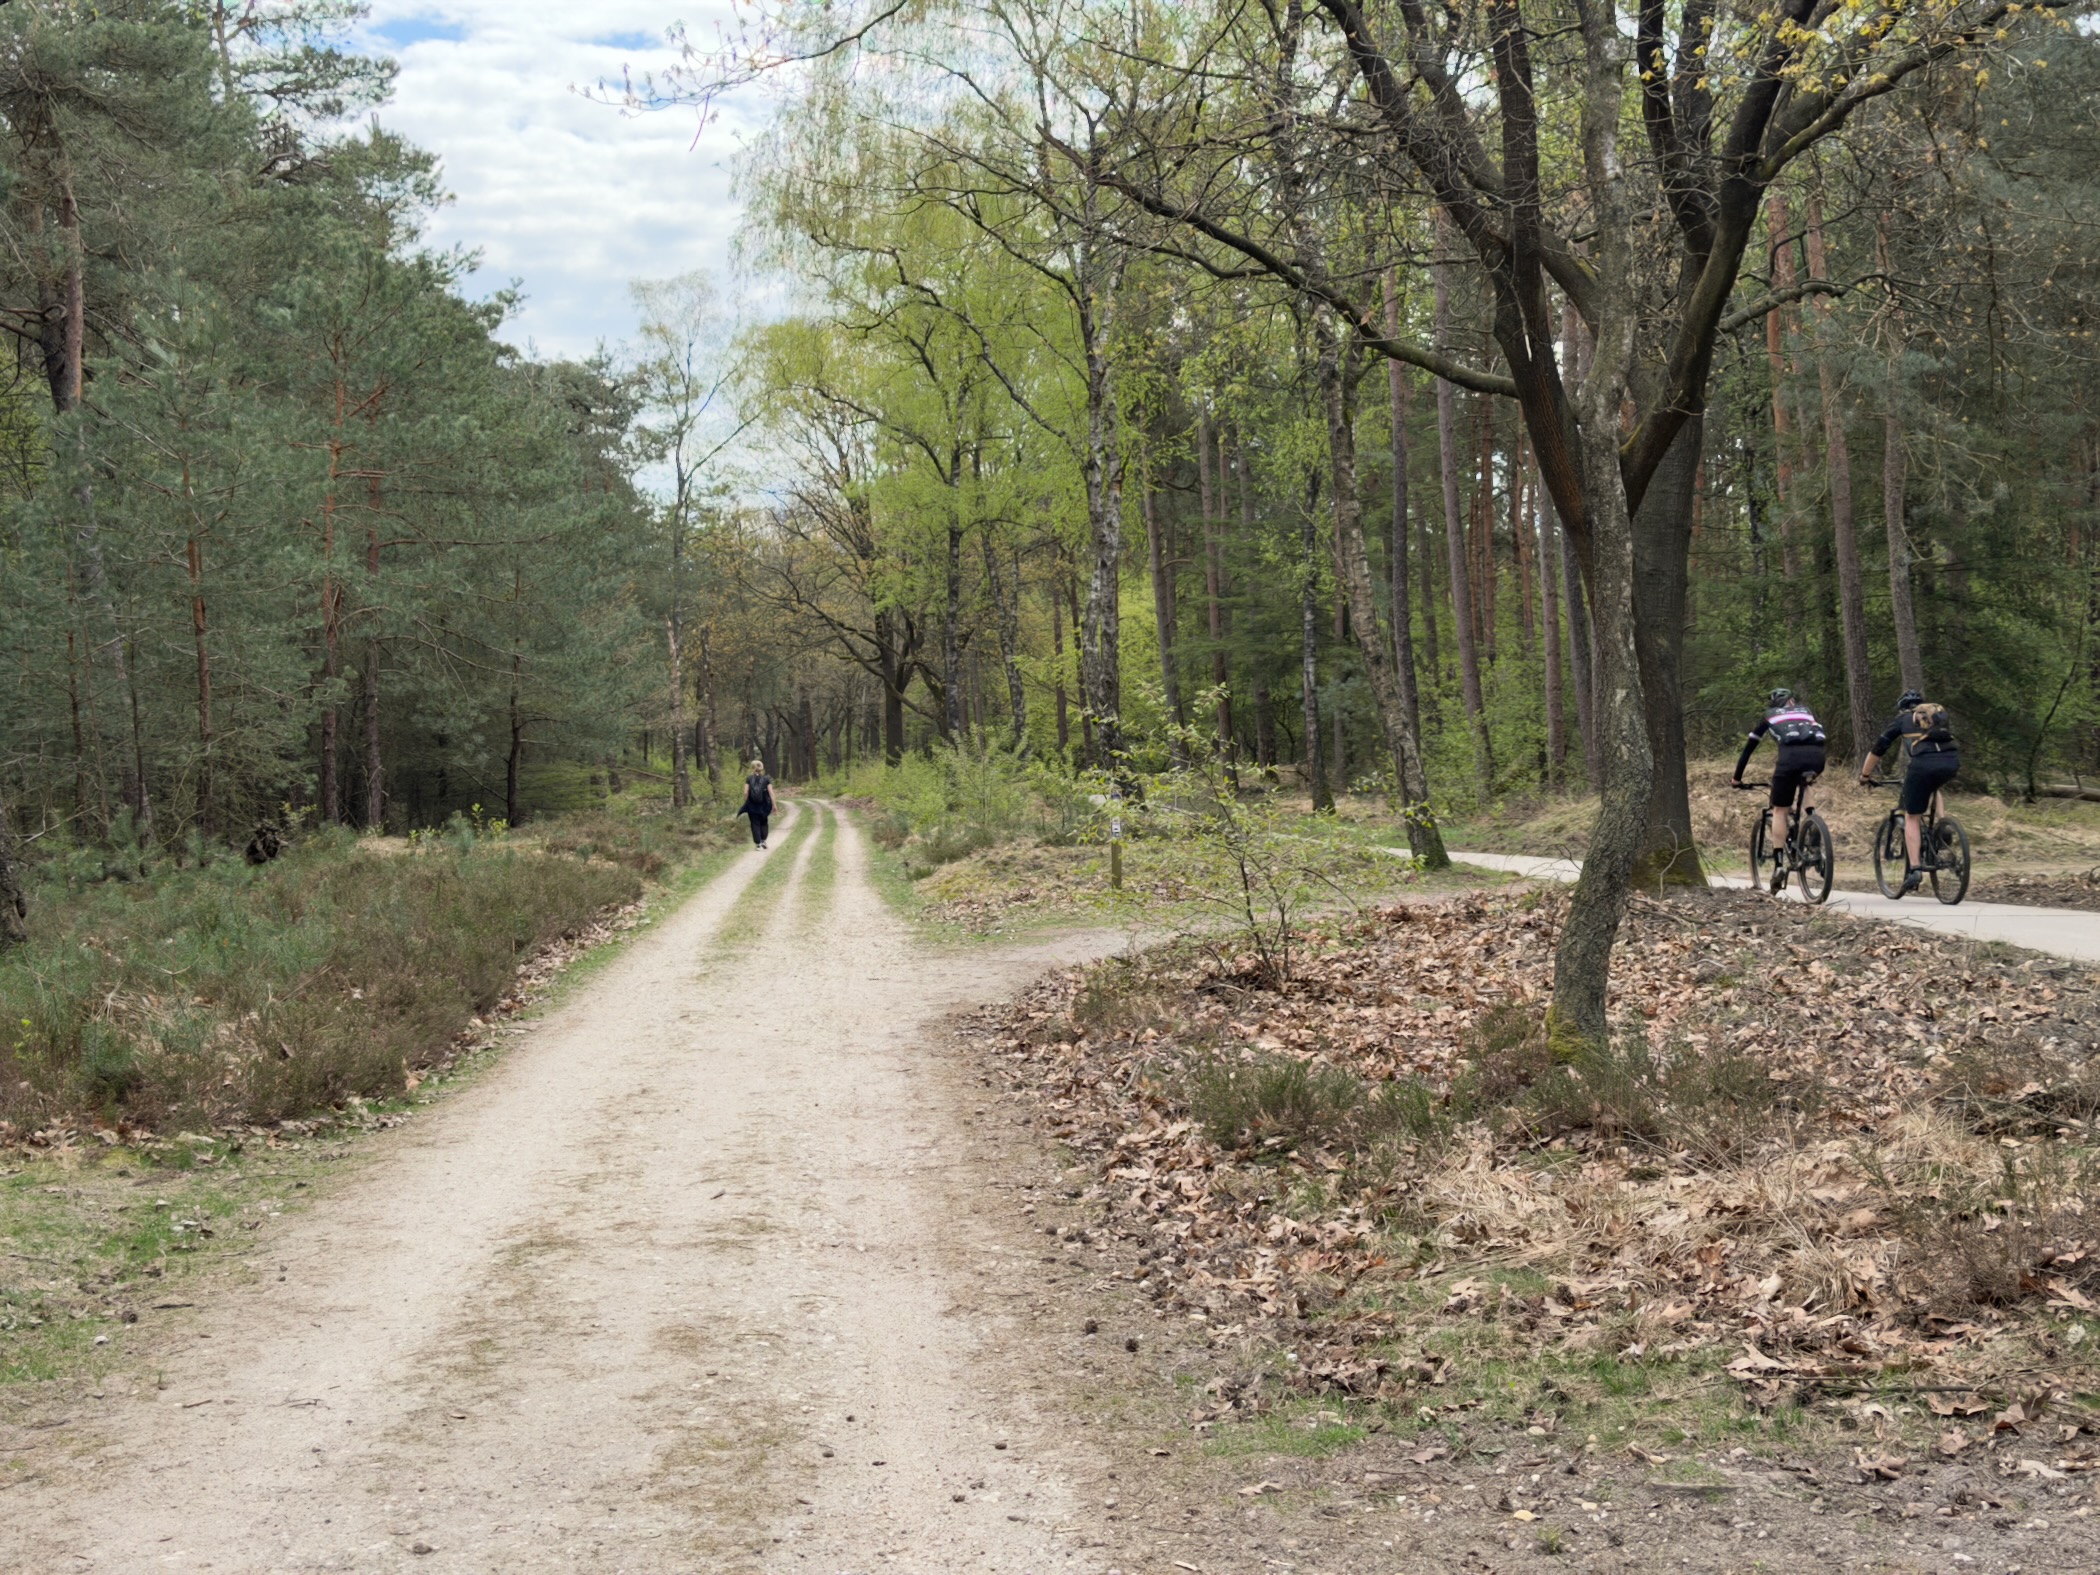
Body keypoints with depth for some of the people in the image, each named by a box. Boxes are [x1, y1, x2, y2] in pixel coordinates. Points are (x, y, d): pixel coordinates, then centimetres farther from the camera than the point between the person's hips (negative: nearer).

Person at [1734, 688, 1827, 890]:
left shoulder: (1769, 716, 30)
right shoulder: (1807, 712, 37)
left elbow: (1749, 748, 30)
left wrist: (1737, 778, 37)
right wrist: (1817, 770, 54)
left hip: (1791, 755, -3)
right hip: (1817, 756, 3)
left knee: (1779, 811, 7)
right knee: (1804, 785, 37)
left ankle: (1779, 865, -5)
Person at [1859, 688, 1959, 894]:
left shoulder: (1902, 720, 24)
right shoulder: (1940, 713, 32)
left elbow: (1877, 750, 25)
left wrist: (1864, 776, 36)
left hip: (1924, 763, -3)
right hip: (1952, 761, 3)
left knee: (1911, 818, 8)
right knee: (1933, 788, 38)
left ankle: (1914, 870, -2)